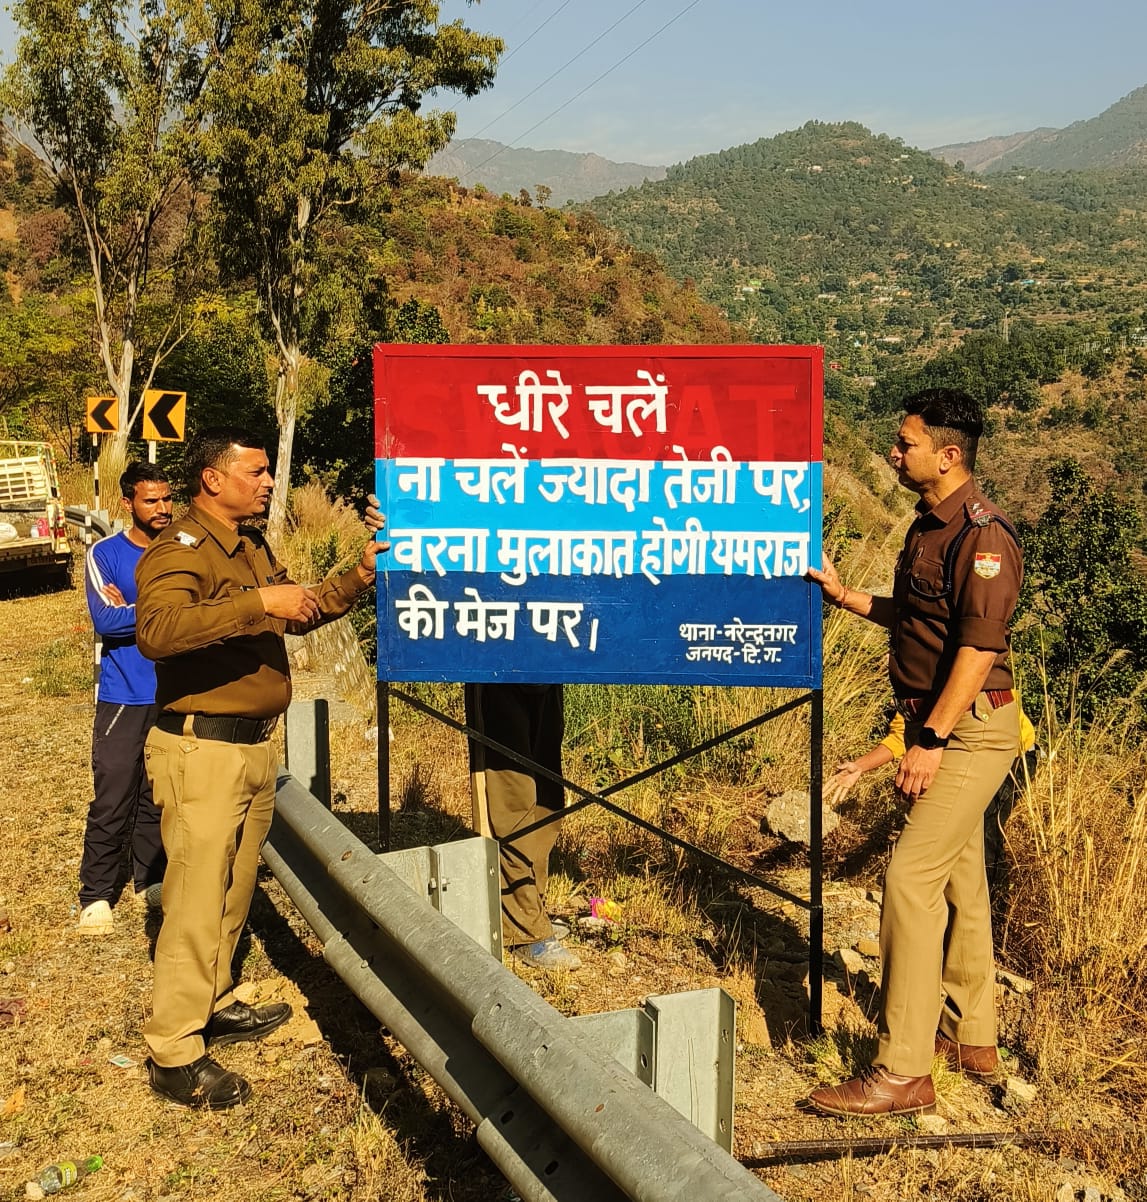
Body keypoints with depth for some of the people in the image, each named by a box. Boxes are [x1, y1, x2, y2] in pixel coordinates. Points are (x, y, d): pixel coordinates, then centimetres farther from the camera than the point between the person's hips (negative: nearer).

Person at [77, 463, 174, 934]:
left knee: (159, 796, 12)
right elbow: (105, 620, -14)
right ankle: (96, 895, 10)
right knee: (112, 801, -2)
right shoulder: (105, 553, -3)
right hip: (123, 699, -3)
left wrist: (130, 611, -13)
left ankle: (150, 879, 26)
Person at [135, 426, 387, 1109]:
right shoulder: (181, 548, -15)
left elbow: (302, 614, 25)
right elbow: (156, 628, -33)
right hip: (202, 750, -9)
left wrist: (362, 573, 12)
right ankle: (175, 1054, 6)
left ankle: (214, 1005, 36)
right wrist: (259, 603, -34)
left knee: (235, 892, 19)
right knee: (197, 900, -5)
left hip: (255, 746, 9)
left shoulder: (253, 549, 15)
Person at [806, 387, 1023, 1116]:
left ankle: (904, 1072, -3)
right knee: (959, 874, 17)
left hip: (972, 728, -10)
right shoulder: (929, 526, 12)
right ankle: (971, 1038, 31)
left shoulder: (983, 536, -19)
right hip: (938, 724, 10)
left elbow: (979, 646, -23)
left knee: (912, 876, -12)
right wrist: (843, 595, 14)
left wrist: (932, 740, -24)